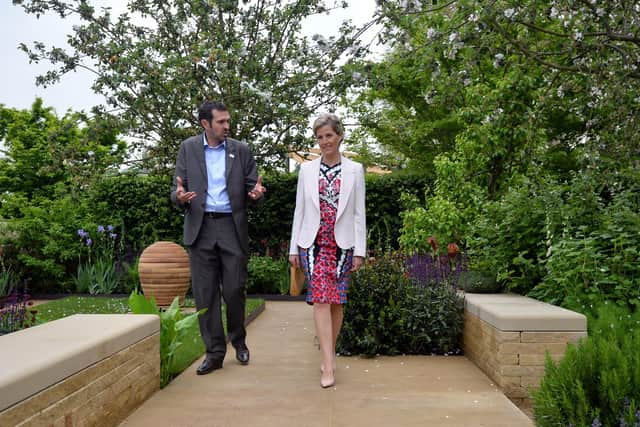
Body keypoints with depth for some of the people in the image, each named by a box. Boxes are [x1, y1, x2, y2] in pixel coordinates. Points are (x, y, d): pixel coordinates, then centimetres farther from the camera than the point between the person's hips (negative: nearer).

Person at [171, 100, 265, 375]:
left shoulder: (241, 150, 6)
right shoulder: (188, 148, 6)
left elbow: (251, 187, 9)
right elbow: (177, 188, 4)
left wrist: (256, 193, -15)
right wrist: (179, 197, -19)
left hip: (232, 227, 0)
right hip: (200, 228, 0)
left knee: (234, 290, 2)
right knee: (205, 293, 2)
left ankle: (238, 341, 26)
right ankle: (214, 352, 13)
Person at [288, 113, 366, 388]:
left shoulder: (354, 170, 5)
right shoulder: (307, 170, 8)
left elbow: (359, 213, 3)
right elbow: (299, 210, 9)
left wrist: (360, 250, -2)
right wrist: (294, 248, 7)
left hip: (343, 244, 0)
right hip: (313, 242, 0)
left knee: (337, 301, 6)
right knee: (321, 298, -12)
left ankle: (329, 355, 26)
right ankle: (328, 366, -10)